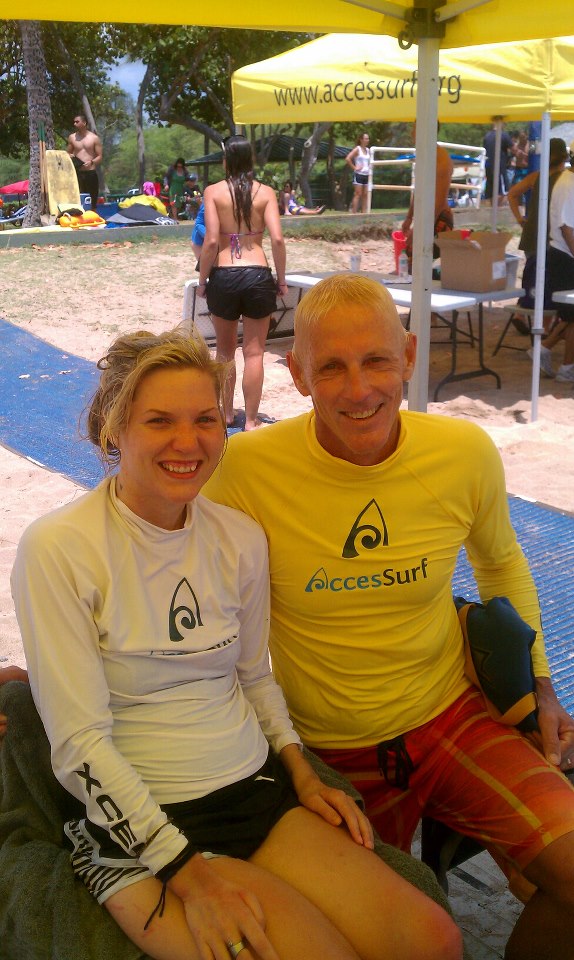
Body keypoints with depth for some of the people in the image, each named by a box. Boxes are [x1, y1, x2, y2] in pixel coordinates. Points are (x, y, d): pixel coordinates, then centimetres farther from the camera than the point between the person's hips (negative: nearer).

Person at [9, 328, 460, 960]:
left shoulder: (240, 539, 4)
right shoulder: (57, 550, -13)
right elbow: (78, 744, -15)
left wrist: (301, 774, 4)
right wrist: (188, 872, -18)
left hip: (259, 791, 5)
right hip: (135, 829, -5)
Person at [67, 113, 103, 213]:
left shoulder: (94, 138, 3)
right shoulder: (72, 137, 10)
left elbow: (100, 157, 2)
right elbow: (68, 153, 20)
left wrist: (91, 162, -17)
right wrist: (69, 157, -4)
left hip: (91, 173, -1)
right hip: (77, 173, 1)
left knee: (92, 204, 2)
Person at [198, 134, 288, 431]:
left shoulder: (213, 191, -2)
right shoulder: (265, 192, 0)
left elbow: (211, 240, -10)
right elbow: (277, 239, -8)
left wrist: (202, 280, 0)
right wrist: (281, 279, 2)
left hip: (223, 276, 0)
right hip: (258, 275, 0)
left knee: (225, 350, 17)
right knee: (254, 352, 7)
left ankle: (227, 413, 29)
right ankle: (251, 420, 9)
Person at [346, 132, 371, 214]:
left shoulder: (368, 150, 14)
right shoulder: (357, 149, -6)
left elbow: (370, 161, 32)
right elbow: (347, 159, -18)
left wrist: (370, 167, 14)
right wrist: (354, 167, -15)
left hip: (366, 175, 7)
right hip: (359, 174, -7)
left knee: (365, 195, 4)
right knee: (358, 194, -9)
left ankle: (364, 213, 6)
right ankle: (354, 213, -8)